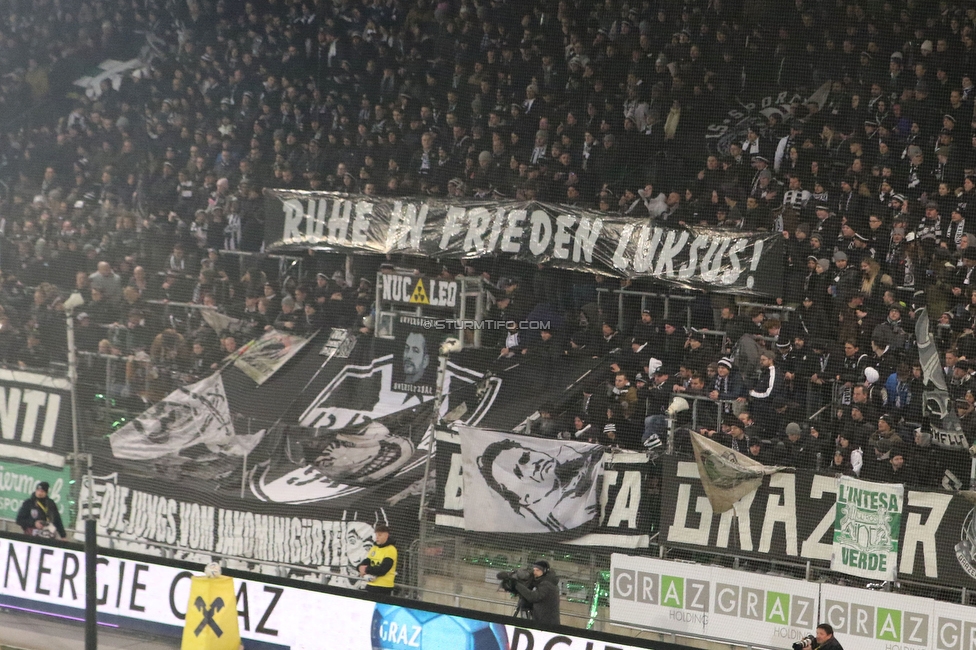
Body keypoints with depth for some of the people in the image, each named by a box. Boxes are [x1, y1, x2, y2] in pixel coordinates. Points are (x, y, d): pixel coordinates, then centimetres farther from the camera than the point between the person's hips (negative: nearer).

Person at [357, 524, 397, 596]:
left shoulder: (390, 550, -12)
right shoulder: (374, 548, 13)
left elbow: (382, 570, -19)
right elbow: (366, 561, 14)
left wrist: (367, 570, -12)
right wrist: (362, 567, -10)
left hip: (383, 587, -8)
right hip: (371, 584, 8)